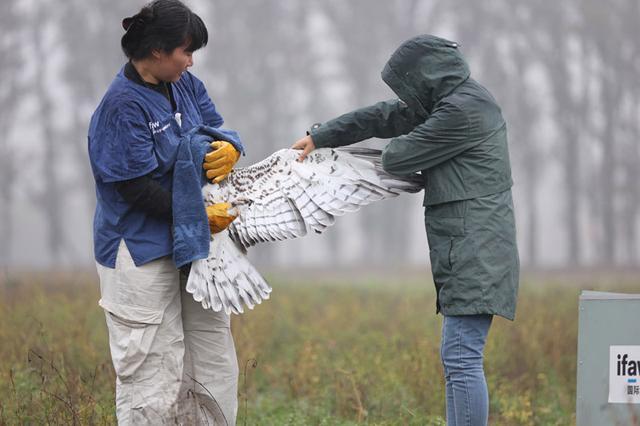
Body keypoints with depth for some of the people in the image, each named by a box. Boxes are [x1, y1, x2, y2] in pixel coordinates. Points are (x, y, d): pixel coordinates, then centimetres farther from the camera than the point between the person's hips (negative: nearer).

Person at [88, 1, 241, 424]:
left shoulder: (186, 85, 3)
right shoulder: (123, 105, -21)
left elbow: (218, 129, 9)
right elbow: (137, 186, -23)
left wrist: (230, 148, -16)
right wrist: (199, 214, -22)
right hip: (141, 252, -8)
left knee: (213, 357, 15)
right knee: (152, 370, -1)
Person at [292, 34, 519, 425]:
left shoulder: (463, 110, -14)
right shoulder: (449, 101, 18)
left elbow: (399, 157, -7)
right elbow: (384, 117, 24)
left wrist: (391, 152, 17)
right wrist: (319, 137, 28)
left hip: (476, 251, -10)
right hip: (470, 251, 10)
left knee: (461, 358, -12)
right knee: (460, 359, 9)